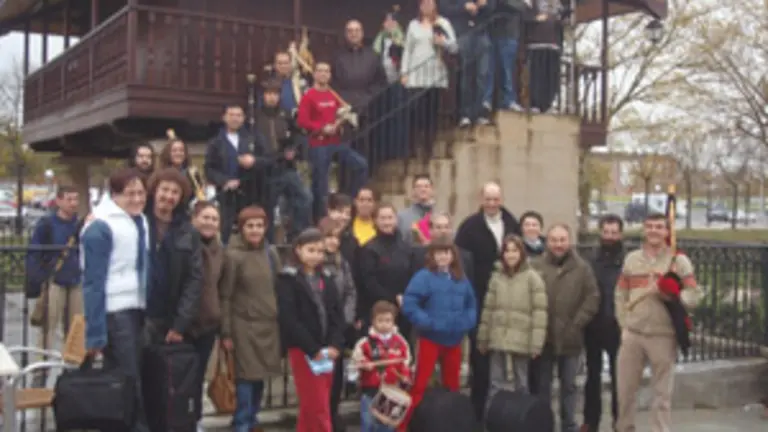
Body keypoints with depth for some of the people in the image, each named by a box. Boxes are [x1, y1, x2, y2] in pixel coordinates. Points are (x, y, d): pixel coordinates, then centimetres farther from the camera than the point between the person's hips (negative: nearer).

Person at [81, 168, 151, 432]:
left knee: (132, 378, 12)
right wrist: (95, 334, -18)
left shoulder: (140, 222, 13)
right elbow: (93, 282, -15)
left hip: (137, 309, 8)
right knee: (127, 381, -3)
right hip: (114, 312, -8)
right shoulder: (100, 227, -12)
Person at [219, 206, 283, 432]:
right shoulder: (233, 255, -8)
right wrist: (226, 332, -9)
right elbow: (225, 296, -8)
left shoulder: (271, 253, 8)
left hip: (269, 324, 5)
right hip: (244, 324, -5)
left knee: (260, 375, 11)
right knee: (246, 376, -3)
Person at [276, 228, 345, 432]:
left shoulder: (326, 279, 13)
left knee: (309, 408, 13)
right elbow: (288, 319, -14)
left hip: (327, 351, 6)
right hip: (303, 351, -6)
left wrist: (335, 345, -7)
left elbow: (337, 315, 9)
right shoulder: (288, 279, -5)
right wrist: (312, 349, -16)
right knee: (318, 407, -4)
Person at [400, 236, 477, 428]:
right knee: (420, 383, -5)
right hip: (430, 339, -5)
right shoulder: (424, 277, -10)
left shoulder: (461, 279, 7)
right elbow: (409, 305, -17)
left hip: (454, 340, 5)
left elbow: (471, 305, 14)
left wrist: (466, 323, -4)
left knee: (452, 384, 16)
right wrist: (428, 323, -21)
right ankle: (405, 423, 0)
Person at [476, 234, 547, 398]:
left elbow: (539, 312, -8)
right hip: (498, 340, 3)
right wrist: (482, 339, 12)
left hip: (522, 342, -3)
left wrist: (536, 343, -13)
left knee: (521, 386, 8)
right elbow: (488, 309, 13)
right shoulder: (496, 277, 9)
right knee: (497, 385, 7)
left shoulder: (532, 277, -4)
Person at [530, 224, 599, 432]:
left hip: (570, 338, 0)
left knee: (569, 385, 12)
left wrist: (577, 323, -9)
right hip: (543, 337, 0)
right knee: (542, 384, 10)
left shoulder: (582, 267, 0)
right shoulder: (536, 266, -3)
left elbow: (592, 298, -2)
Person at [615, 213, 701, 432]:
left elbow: (694, 295, -6)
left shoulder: (679, 260, -1)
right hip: (632, 334, 3)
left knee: (662, 393, 7)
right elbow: (620, 295, 11)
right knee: (625, 388, 12)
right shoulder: (631, 258, 9)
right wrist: (624, 325, 2)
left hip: (663, 336, -3)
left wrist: (671, 295, -24)